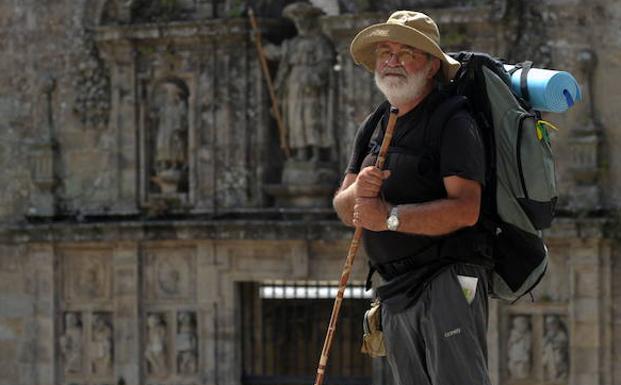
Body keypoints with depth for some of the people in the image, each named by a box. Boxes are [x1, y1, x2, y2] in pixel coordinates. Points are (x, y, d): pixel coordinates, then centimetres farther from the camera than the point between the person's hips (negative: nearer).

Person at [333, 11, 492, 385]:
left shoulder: (453, 123, -7)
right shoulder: (373, 128, 18)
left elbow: (465, 210, -19)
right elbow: (343, 208, 14)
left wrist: (390, 217, -17)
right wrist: (357, 192, -9)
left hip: (449, 278, -8)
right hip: (396, 291, 8)